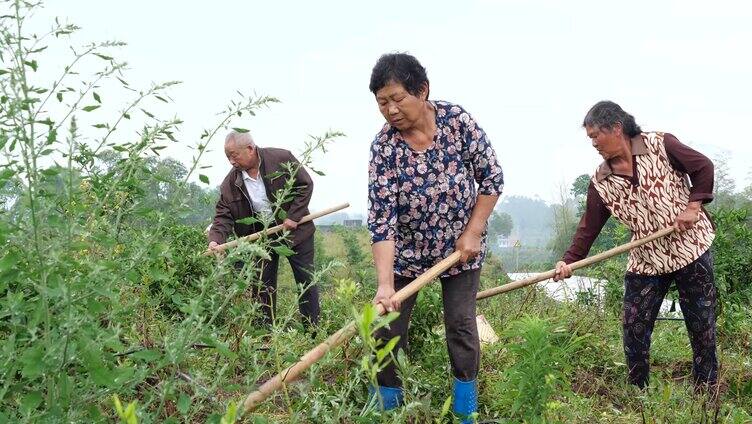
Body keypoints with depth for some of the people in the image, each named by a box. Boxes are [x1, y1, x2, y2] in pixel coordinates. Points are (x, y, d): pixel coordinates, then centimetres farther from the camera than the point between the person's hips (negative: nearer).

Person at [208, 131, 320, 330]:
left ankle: (313, 330, 11)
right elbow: (224, 215, -7)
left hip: (294, 230, -2)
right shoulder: (230, 183, -7)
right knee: (263, 286, 3)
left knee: (306, 281, 3)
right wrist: (216, 239, -26)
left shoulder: (282, 159, -15)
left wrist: (293, 217, -16)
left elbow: (305, 185, -8)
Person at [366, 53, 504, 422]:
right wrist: (384, 284, -34)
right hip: (406, 251, 0)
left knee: (461, 325, 1)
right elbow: (381, 219, -25)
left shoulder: (457, 120, -16)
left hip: (461, 247, 0)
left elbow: (492, 177, -6)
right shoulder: (383, 146, -19)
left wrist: (473, 232, -12)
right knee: (387, 328, 1)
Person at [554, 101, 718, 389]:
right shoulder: (601, 182, 0)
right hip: (645, 259, 4)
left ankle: (707, 390, 17)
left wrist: (693, 206, -13)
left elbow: (703, 168, -2)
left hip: (691, 246, -3)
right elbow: (589, 225, -1)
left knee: (701, 324, 4)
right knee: (634, 327, 3)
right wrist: (570, 260, -12)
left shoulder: (660, 145, -9)